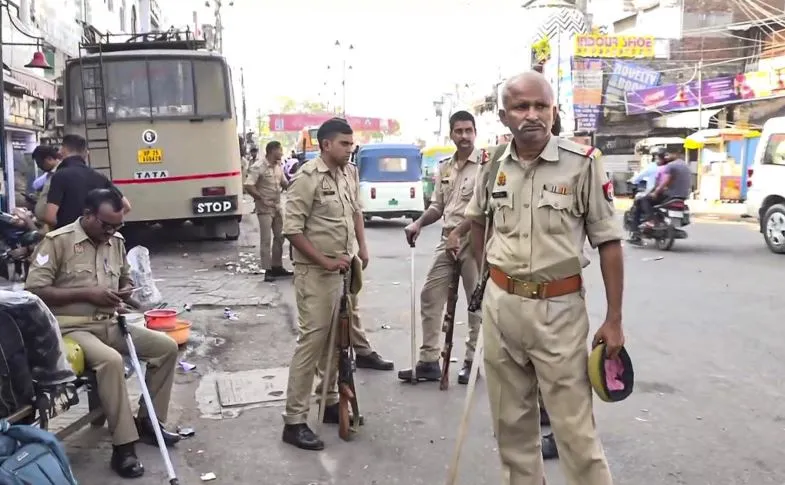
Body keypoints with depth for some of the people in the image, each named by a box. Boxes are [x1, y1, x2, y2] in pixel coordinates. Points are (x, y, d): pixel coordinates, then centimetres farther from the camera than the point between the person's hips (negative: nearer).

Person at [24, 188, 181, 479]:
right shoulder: (57, 241, -10)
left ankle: (147, 422, 8)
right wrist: (87, 294, -18)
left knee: (167, 346, -4)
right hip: (72, 327, -7)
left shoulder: (116, 241, 10)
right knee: (111, 360, -35)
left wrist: (124, 294, -1)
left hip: (110, 324, 7)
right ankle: (123, 446, -25)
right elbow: (34, 291, -15)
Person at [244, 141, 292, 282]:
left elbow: (284, 184, 14)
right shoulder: (258, 167, -16)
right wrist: (262, 199, -19)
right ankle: (267, 270, -2)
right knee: (266, 240, -5)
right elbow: (248, 187, -20)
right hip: (265, 208, -8)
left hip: (277, 207, 8)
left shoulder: (279, 166, 7)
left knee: (279, 237, 13)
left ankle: (277, 266, 24)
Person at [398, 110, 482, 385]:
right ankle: (429, 361, 12)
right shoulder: (443, 168, 12)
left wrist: (458, 233, -18)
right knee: (429, 296, 4)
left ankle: (471, 360, 18)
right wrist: (419, 223, 1)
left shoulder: (485, 164, -8)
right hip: (447, 240, 6)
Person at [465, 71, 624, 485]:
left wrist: (614, 319, -8)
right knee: (510, 420, 17)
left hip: (558, 309, -4)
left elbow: (608, 242, -6)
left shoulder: (582, 163, -9)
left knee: (574, 427, 1)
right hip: (500, 305, 4)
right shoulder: (493, 165, 3)